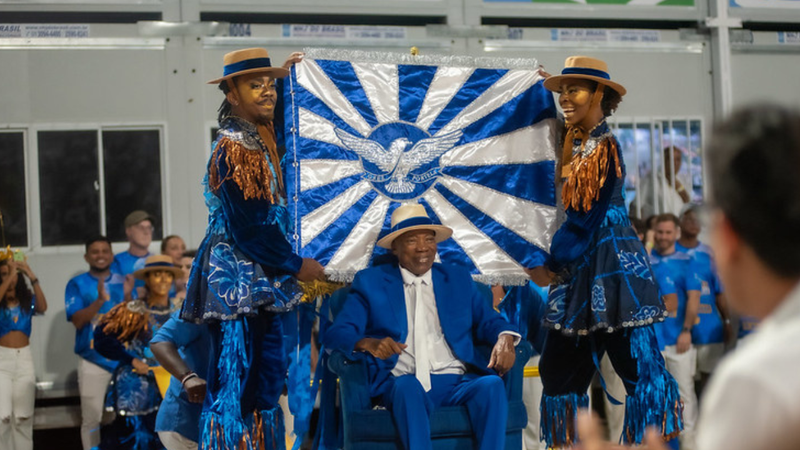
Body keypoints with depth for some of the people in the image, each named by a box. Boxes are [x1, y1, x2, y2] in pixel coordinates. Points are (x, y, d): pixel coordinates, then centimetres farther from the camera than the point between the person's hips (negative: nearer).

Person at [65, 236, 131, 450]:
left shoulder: (124, 282, 8)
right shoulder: (77, 284, 0)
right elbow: (77, 320, -11)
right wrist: (100, 300, -24)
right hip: (93, 362, -3)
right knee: (92, 418, 0)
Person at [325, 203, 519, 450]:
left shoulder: (458, 279, 23)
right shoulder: (370, 282, 14)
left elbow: (488, 320, 18)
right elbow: (336, 334, 4)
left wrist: (504, 339, -7)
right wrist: (367, 343, -19)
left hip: (455, 382, 2)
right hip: (401, 382, -2)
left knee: (492, 384, -30)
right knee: (408, 385, -37)